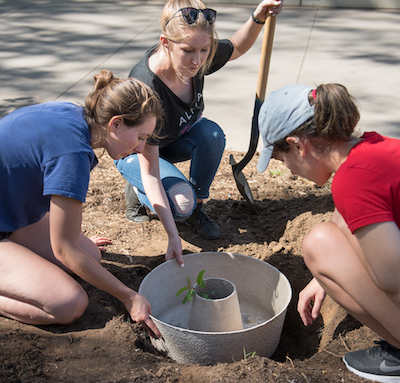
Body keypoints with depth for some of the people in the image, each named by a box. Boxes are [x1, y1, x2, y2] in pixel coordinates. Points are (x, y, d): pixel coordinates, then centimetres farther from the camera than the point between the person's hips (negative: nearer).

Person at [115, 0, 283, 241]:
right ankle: (136, 191, 4)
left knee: (211, 133, -27)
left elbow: (237, 48, 3)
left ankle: (196, 209, -6)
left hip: (176, 141, 6)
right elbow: (150, 174, -38)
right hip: (135, 152, -6)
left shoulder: (198, 57, -23)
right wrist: (173, 236, -42)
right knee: (181, 202, -30)